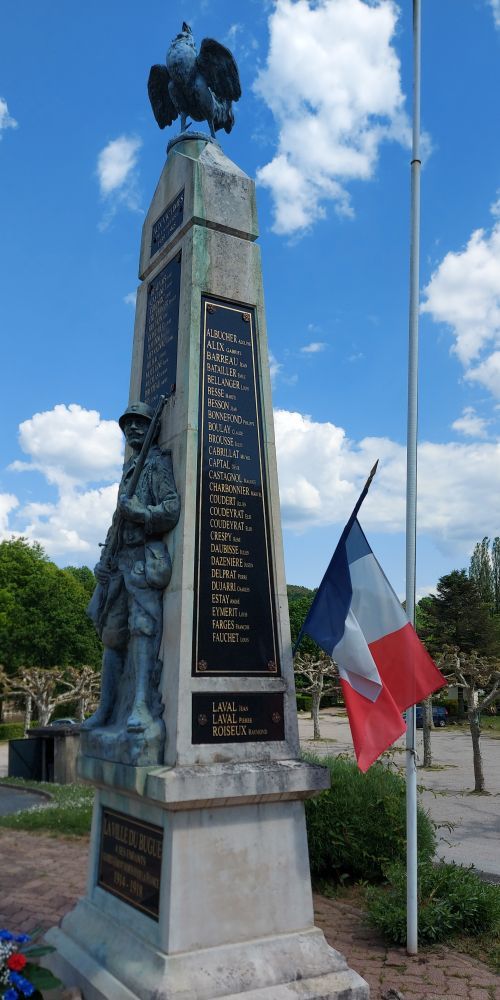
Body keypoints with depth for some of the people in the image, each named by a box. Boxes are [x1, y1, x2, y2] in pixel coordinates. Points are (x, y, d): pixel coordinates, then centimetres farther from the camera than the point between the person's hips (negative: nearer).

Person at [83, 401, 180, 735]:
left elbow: (173, 509, -11)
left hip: (145, 559, -8)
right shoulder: (129, 469, 25)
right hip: (121, 561, 8)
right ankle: (106, 709, 11)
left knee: (142, 627, -19)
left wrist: (139, 512, -22)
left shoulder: (158, 463, 2)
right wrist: (105, 559, 15)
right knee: (112, 634, 6)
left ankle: (141, 707, -25)